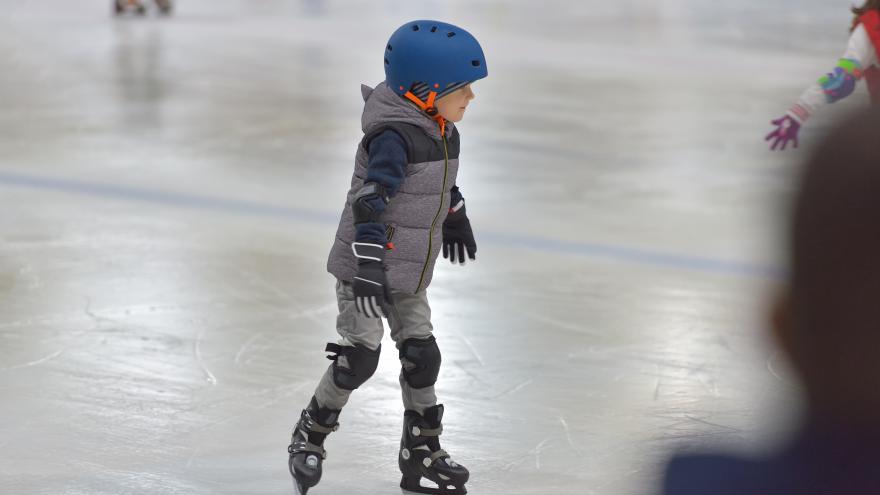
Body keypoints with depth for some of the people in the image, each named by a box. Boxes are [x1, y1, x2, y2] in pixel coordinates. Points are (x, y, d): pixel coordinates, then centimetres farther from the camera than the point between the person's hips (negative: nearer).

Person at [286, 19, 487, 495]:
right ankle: (309, 436, 11)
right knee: (359, 356, -8)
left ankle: (421, 449, 20)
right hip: (365, 266, -8)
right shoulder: (393, 136, -24)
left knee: (421, 355, 8)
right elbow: (370, 201, -30)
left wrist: (456, 219, 37)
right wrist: (369, 263, -35)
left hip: (408, 272, 8)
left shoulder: (444, 132, 5)